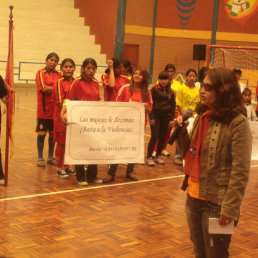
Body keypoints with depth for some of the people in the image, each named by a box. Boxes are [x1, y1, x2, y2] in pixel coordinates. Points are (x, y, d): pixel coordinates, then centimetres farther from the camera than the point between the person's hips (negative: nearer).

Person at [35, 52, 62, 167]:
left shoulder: (59, 74, 9)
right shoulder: (41, 73, -3)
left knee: (53, 133, 11)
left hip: (56, 109, 4)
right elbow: (44, 88, -15)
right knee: (41, 133, 4)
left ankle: (50, 157, 24)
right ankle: (40, 158, 16)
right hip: (44, 109, -4)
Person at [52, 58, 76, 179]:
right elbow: (60, 101, -12)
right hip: (61, 115, -5)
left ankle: (66, 166, 25)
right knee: (61, 143, 3)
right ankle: (60, 168, 14)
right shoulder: (59, 82, -8)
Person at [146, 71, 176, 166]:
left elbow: (173, 106, 11)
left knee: (162, 137, 8)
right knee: (154, 136, -9)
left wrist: (171, 119, 6)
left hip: (165, 116, 4)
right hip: (156, 115, -4)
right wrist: (151, 117, -10)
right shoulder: (154, 89, -4)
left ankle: (158, 156, 20)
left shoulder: (171, 91, 7)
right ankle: (149, 157, -1)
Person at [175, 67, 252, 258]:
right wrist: (181, 132, -4)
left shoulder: (237, 122, -15)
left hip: (216, 204, -7)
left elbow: (240, 172, -17)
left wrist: (230, 208, -20)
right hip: (193, 198, 7)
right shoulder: (202, 117, 8)